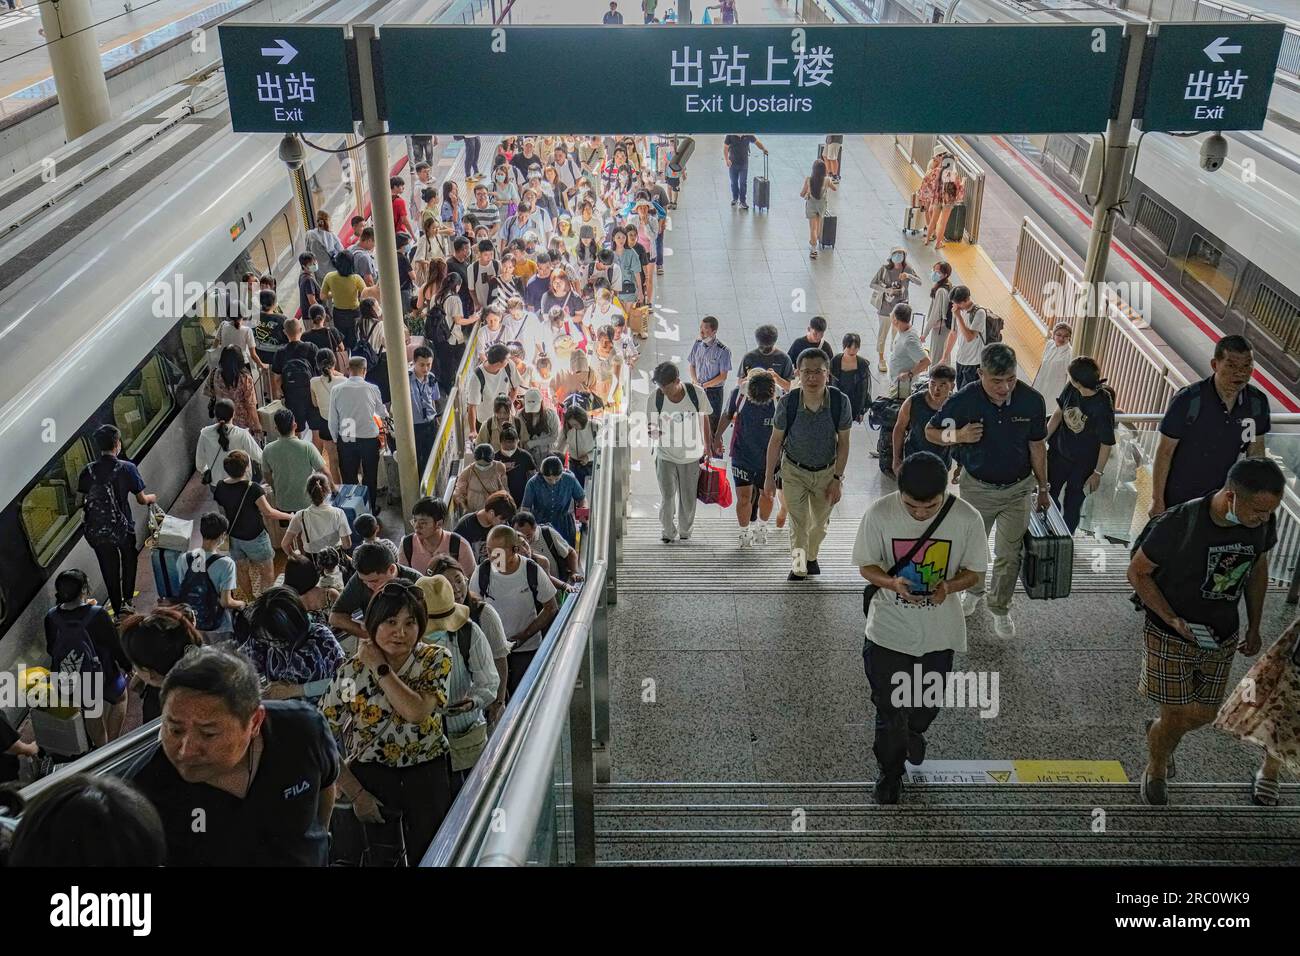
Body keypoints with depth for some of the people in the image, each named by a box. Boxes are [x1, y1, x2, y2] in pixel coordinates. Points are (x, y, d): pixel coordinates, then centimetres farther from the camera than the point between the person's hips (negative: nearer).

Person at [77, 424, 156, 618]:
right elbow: (141, 499, -4)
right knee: (129, 558, 26)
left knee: (109, 568, 16)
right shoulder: (127, 469, -13)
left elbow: (79, 502, 0)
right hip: (121, 527, -2)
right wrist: (152, 498, 19)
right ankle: (127, 600, 19)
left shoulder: (88, 471, -4)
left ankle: (118, 609, 24)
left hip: (96, 531, 2)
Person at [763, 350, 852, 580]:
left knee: (820, 523, 21)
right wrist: (769, 477, -5)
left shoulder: (840, 402, -24)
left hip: (826, 471, 2)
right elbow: (776, 441, -11)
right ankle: (798, 568, 24)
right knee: (798, 524, 1)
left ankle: (811, 557, 49)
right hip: (794, 471, -2)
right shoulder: (787, 403, -25)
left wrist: (837, 479, -9)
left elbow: (843, 442, -11)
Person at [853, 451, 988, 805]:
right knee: (889, 708, 10)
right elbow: (866, 566, -6)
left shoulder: (967, 519, -17)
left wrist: (948, 586, -27)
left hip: (939, 632, 1)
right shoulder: (879, 514, -19)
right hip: (889, 630, -1)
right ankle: (890, 771, 37)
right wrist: (892, 583, -28)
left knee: (928, 702, 22)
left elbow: (975, 572, -5)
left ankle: (913, 731, 57)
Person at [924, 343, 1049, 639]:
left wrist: (1043, 487, 7)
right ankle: (974, 592, 45)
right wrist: (958, 435, -28)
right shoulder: (964, 400, -21)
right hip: (977, 487, 0)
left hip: (1018, 489, 0)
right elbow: (931, 432, -7)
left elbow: (1037, 446, -2)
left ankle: (1000, 608, 28)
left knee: (1008, 554, 7)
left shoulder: (1032, 400, -17)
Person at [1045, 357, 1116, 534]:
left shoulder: (1103, 406, -30)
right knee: (1048, 495, 20)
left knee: (1072, 506, 14)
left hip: (1082, 465, -5)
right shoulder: (1071, 389, -16)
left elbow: (1107, 444, -20)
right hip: (1058, 453, 5)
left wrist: (1098, 473, -12)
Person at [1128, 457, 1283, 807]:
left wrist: (1254, 627, 11)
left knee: (1203, 714, 14)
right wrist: (1173, 620, -23)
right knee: (1176, 718, 4)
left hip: (1222, 638, 5)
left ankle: (1158, 730, 48)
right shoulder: (1178, 524, -29)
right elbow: (1137, 572, -15)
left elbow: (1258, 570, 8)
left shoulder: (1262, 522, -13)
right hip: (1171, 637, -5)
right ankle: (1155, 771, 34)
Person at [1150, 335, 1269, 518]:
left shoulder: (1257, 402, -10)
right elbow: (1165, 452, -15)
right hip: (1179, 499, -4)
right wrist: (1157, 501, -13)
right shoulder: (1188, 400, -23)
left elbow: (1256, 449, 6)